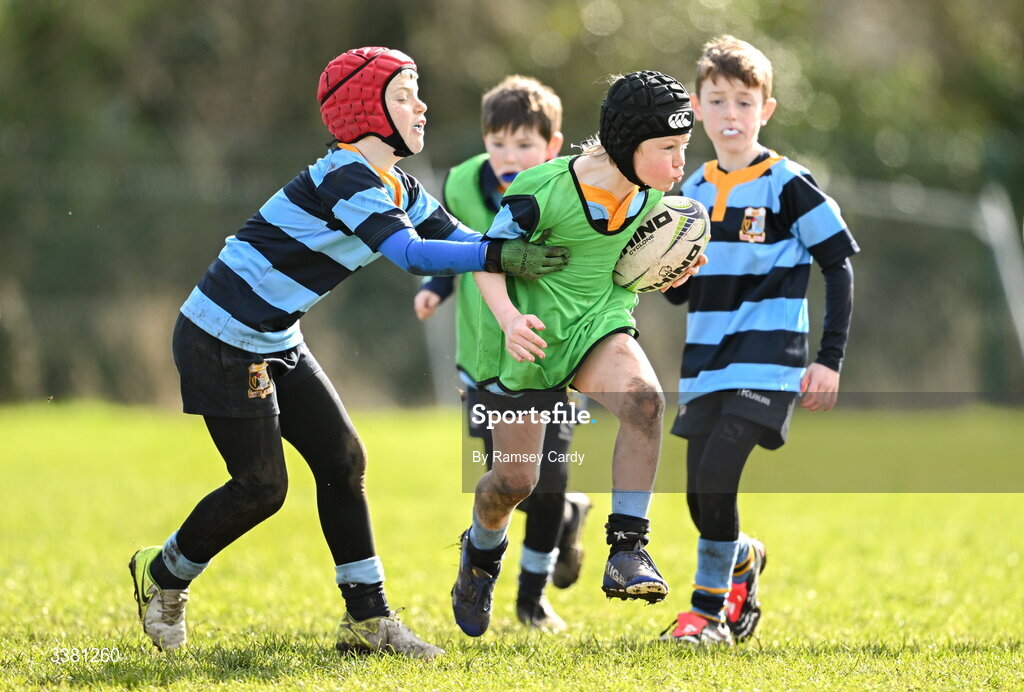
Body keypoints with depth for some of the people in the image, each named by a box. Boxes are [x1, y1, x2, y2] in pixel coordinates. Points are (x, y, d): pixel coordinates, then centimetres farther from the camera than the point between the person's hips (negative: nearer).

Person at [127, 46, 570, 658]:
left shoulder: (397, 188, 7)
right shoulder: (344, 178, -23)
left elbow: (455, 236, 3)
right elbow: (410, 253, -35)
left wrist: (545, 258, -8)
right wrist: (499, 256, -37)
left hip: (276, 344, 10)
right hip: (223, 342, -10)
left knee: (343, 459, 3)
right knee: (261, 487, -6)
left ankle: (368, 620, 7)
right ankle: (162, 575, 19)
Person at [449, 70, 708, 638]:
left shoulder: (648, 191, -6)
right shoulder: (544, 192, -24)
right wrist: (508, 319, -30)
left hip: (599, 323, 4)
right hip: (532, 332, -4)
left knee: (643, 396, -31)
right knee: (514, 480, 2)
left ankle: (627, 551, -27)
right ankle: (482, 550, 39)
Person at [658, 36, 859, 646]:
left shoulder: (788, 185, -6)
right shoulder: (694, 191, 11)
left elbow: (840, 269, -4)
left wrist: (831, 360, -9)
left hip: (766, 363, -6)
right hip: (706, 362, 6)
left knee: (715, 477, -18)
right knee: (701, 497, 5)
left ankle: (710, 610, -3)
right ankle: (742, 558, 38)